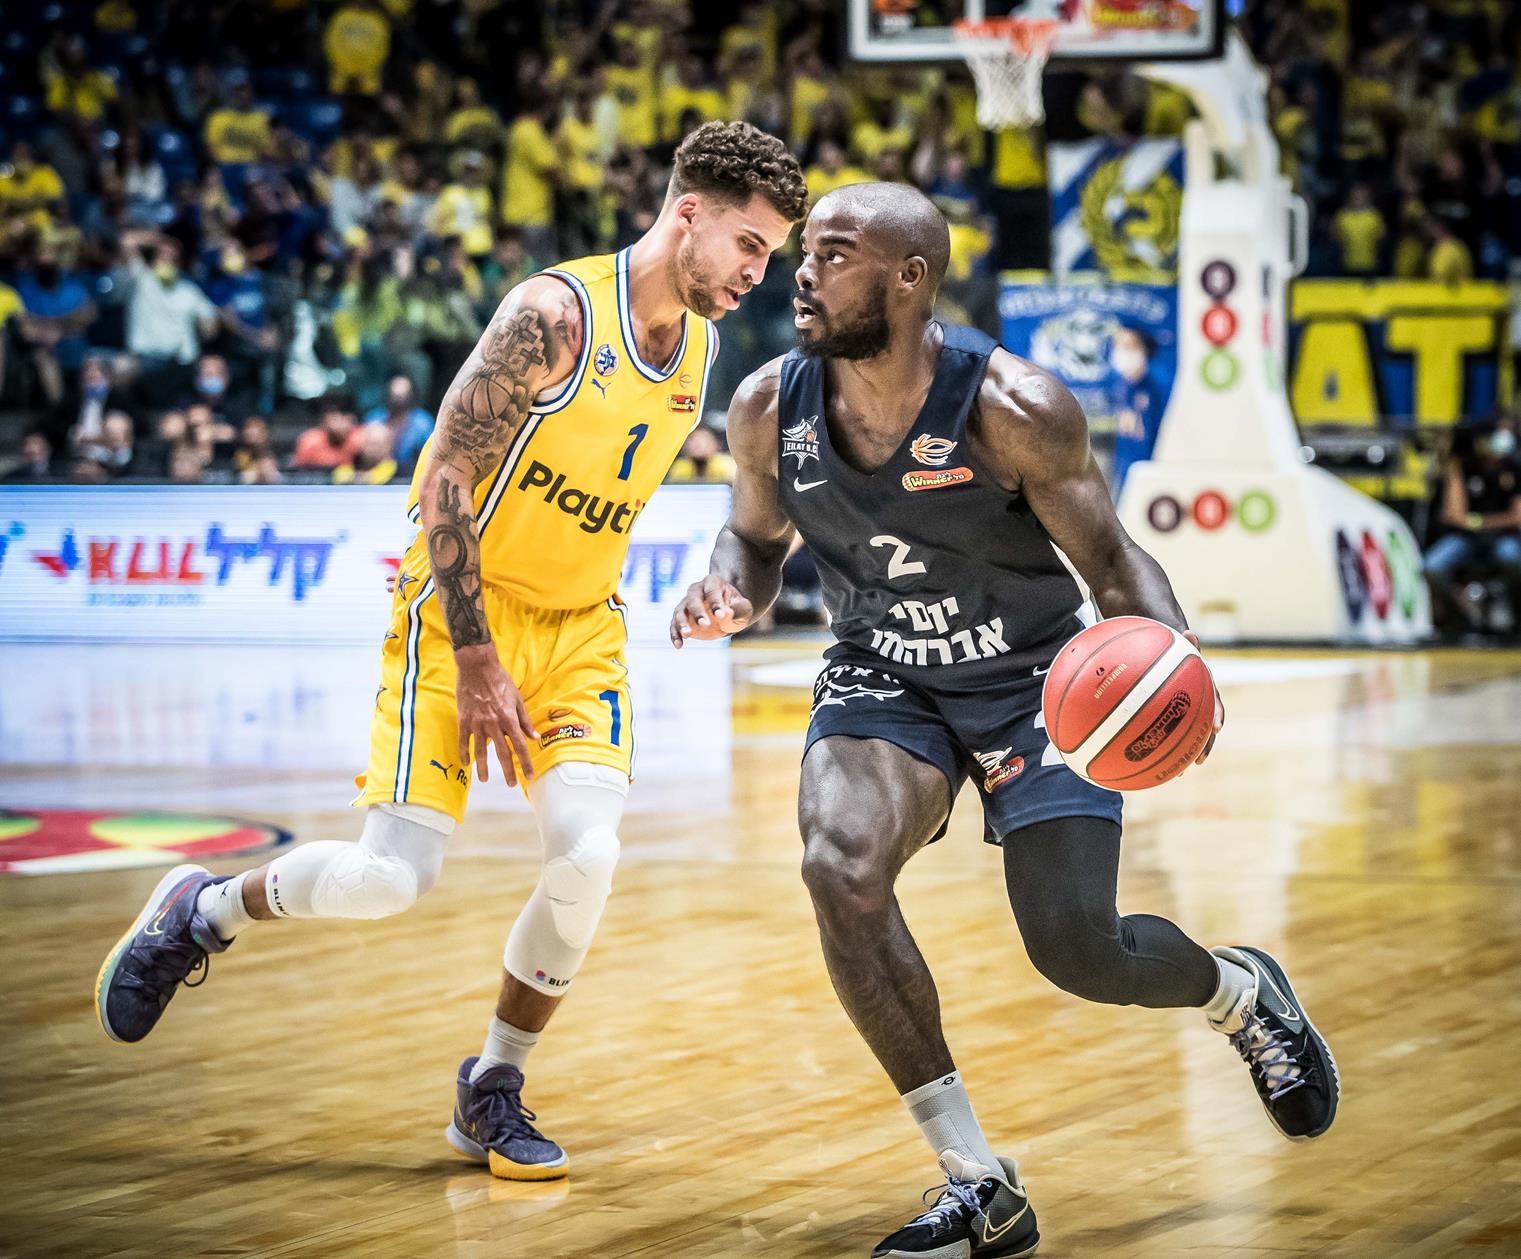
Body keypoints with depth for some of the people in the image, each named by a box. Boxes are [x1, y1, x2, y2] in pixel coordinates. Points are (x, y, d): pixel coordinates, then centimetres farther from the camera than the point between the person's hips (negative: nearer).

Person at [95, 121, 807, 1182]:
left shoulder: (702, 344, 3)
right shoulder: (556, 315, -21)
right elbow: (445, 479, -20)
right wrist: (475, 659, -20)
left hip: (582, 626, 6)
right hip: (464, 612, -6)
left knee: (590, 856, -16)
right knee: (393, 877, -11)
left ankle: (494, 1091, 4)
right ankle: (201, 912, 19)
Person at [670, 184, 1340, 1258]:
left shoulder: (1012, 408, -23)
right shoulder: (770, 410, -12)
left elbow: (1111, 556, -14)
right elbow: (760, 537, 7)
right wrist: (732, 595, -17)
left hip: (1033, 678, -3)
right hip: (884, 679, 3)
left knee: (1078, 950, -8)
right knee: (841, 866, -26)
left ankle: (1243, 994, 33)